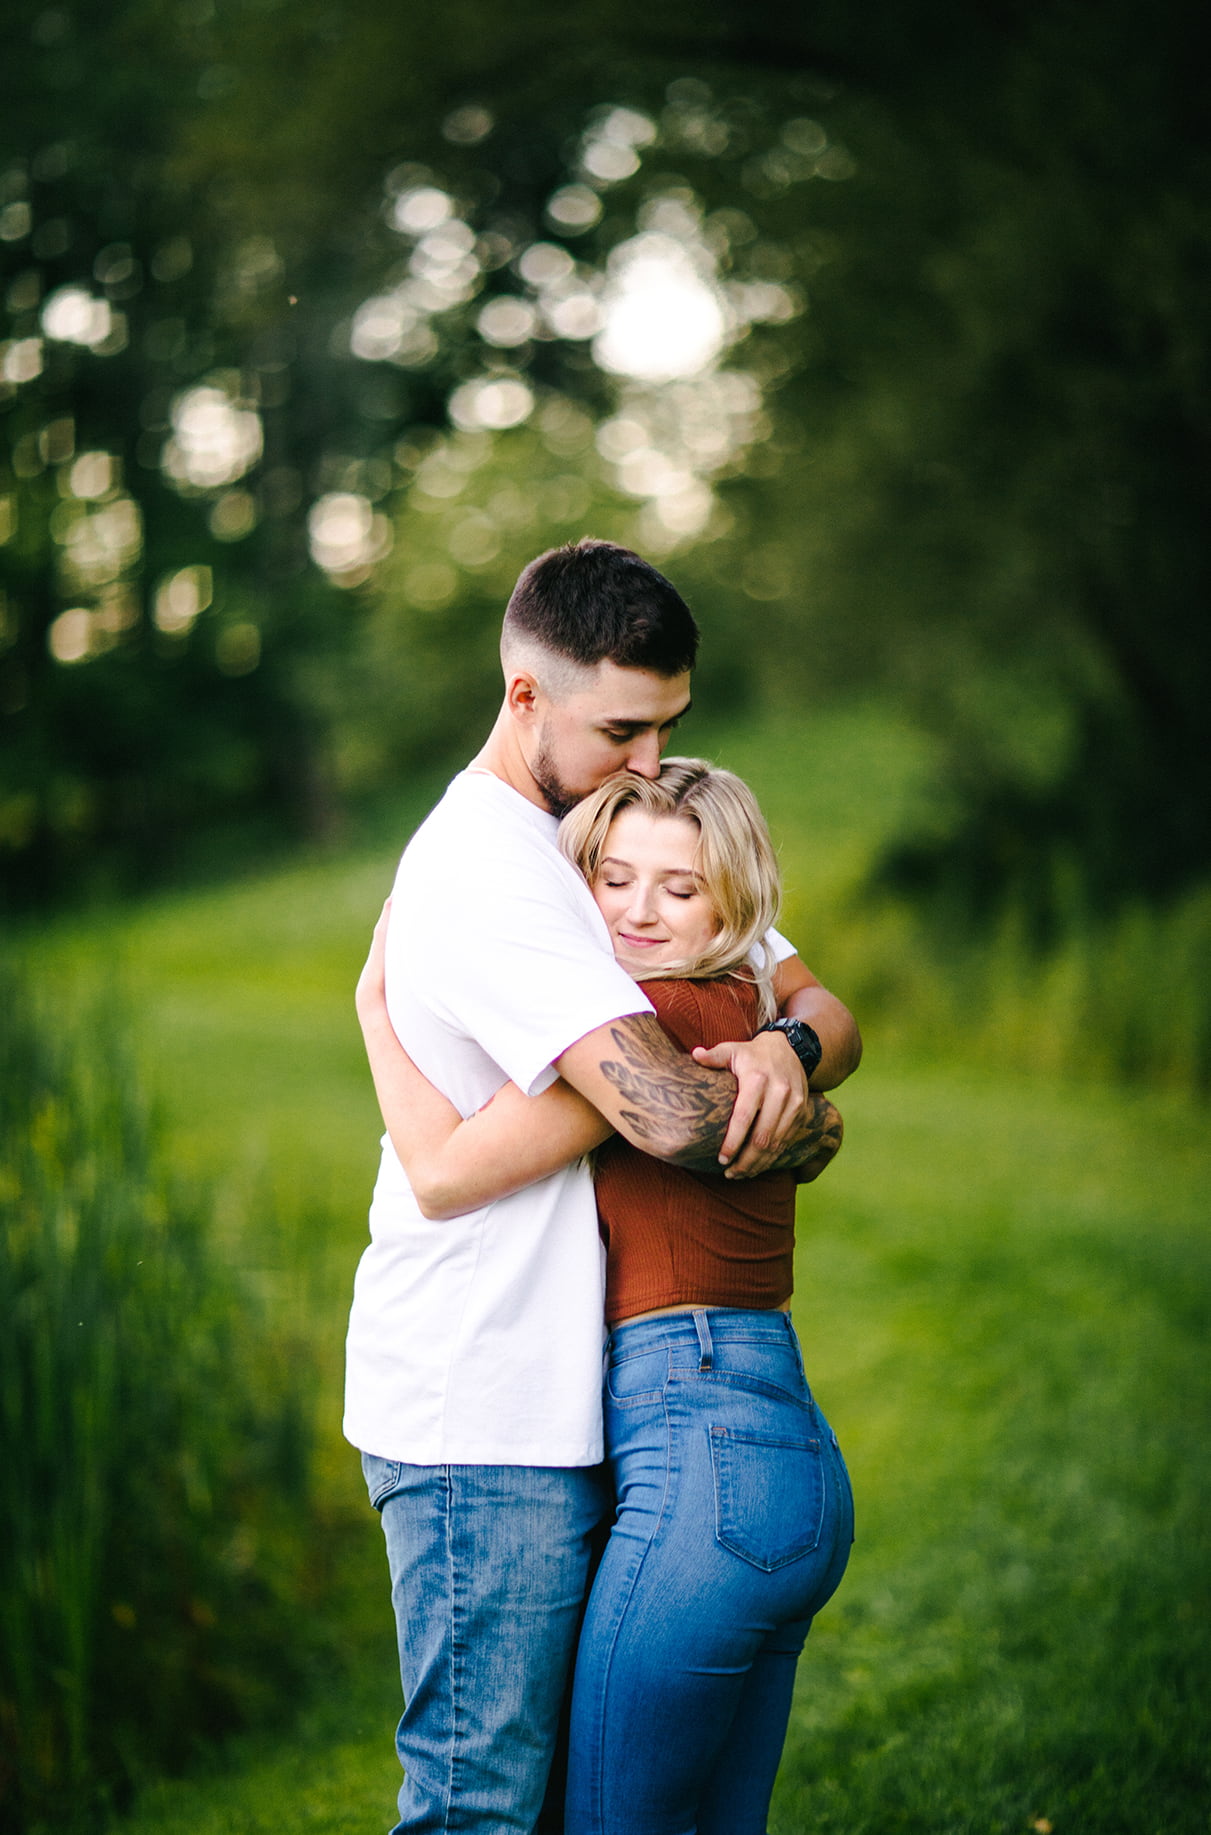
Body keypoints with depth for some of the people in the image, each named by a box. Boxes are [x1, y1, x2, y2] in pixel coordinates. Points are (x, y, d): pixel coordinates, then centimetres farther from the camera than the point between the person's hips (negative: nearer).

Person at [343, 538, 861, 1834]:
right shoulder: (485, 867, -16)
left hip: (570, 1405, 9)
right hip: (483, 1425, -9)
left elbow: (825, 1008, 10)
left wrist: (788, 1046, -13)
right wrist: (795, 1132, -7)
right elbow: (668, 1113, -27)